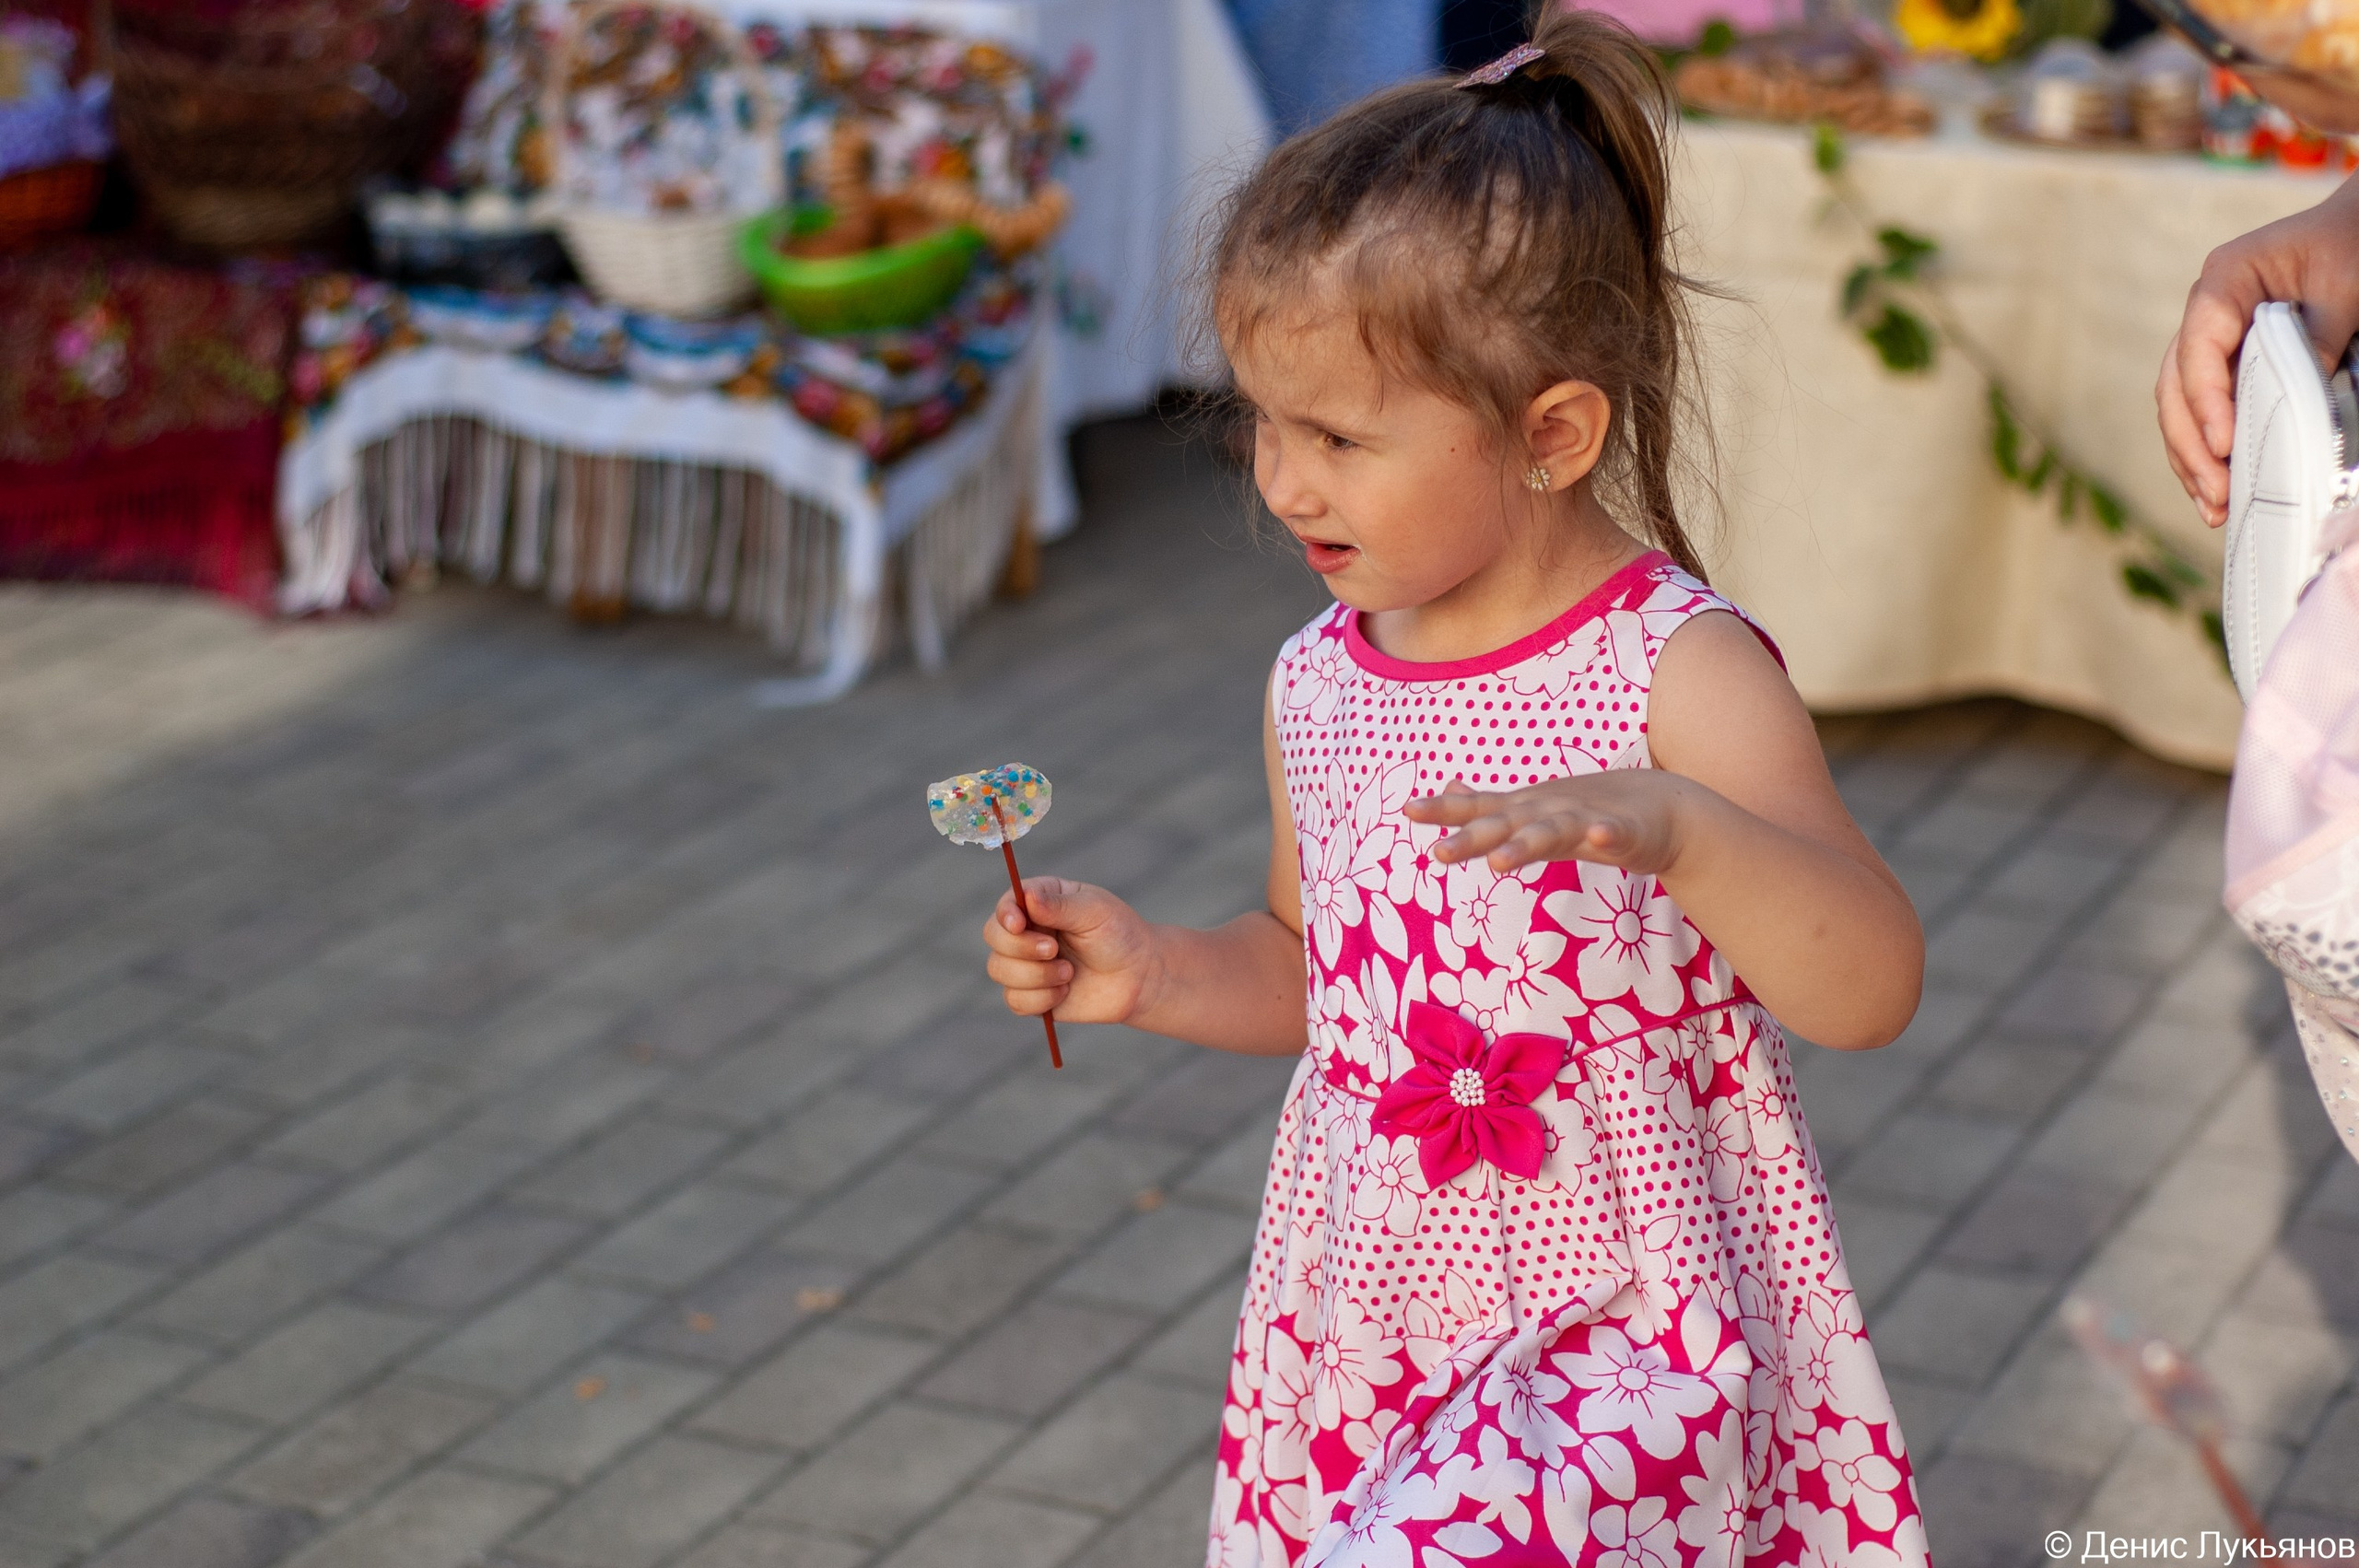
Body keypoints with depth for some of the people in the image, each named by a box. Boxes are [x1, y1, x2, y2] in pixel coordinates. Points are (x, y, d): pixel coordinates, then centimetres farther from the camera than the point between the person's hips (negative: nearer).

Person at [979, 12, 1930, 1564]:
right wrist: (1155, 973, 1)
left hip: (1621, 1326, -6)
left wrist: (1676, 829, -40)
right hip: (1367, 1323, 6)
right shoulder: (1317, 686, 3)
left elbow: (1872, 990, -24)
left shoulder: (1677, 670, -15)